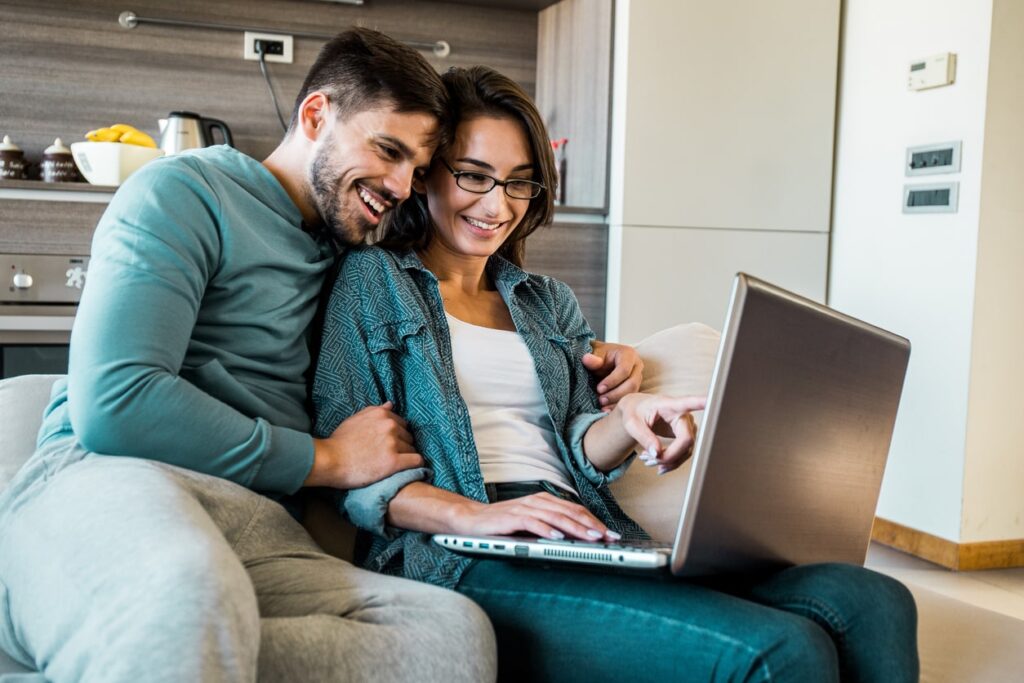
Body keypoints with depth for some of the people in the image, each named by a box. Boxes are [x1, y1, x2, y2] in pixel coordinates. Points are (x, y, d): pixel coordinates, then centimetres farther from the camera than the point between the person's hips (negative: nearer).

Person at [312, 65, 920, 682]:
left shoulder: (550, 302, 26)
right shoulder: (371, 279, 9)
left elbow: (577, 448, 17)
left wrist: (626, 422, -6)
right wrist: (474, 516, -17)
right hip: (469, 561, -6)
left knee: (872, 601, -18)